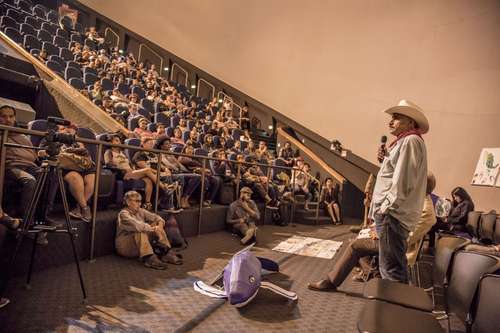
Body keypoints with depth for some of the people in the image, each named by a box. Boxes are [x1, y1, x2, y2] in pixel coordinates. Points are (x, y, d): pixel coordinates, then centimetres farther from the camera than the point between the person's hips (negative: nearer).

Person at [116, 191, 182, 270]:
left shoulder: (140, 211, 7)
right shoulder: (123, 214, -15)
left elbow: (154, 216, 2)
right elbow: (136, 225, -32)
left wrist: (160, 222, -20)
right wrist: (152, 228, -38)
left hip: (142, 241, 7)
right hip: (124, 246, -7)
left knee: (156, 225, -9)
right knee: (140, 232, -34)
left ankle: (167, 253, -20)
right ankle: (150, 258, -46)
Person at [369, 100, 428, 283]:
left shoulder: (410, 141, -10)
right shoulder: (404, 142, 22)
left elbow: (403, 181, -19)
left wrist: (386, 206, -16)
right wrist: (385, 159, 7)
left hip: (392, 214, -11)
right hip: (391, 212, 11)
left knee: (391, 267, -7)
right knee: (395, 264, 18)